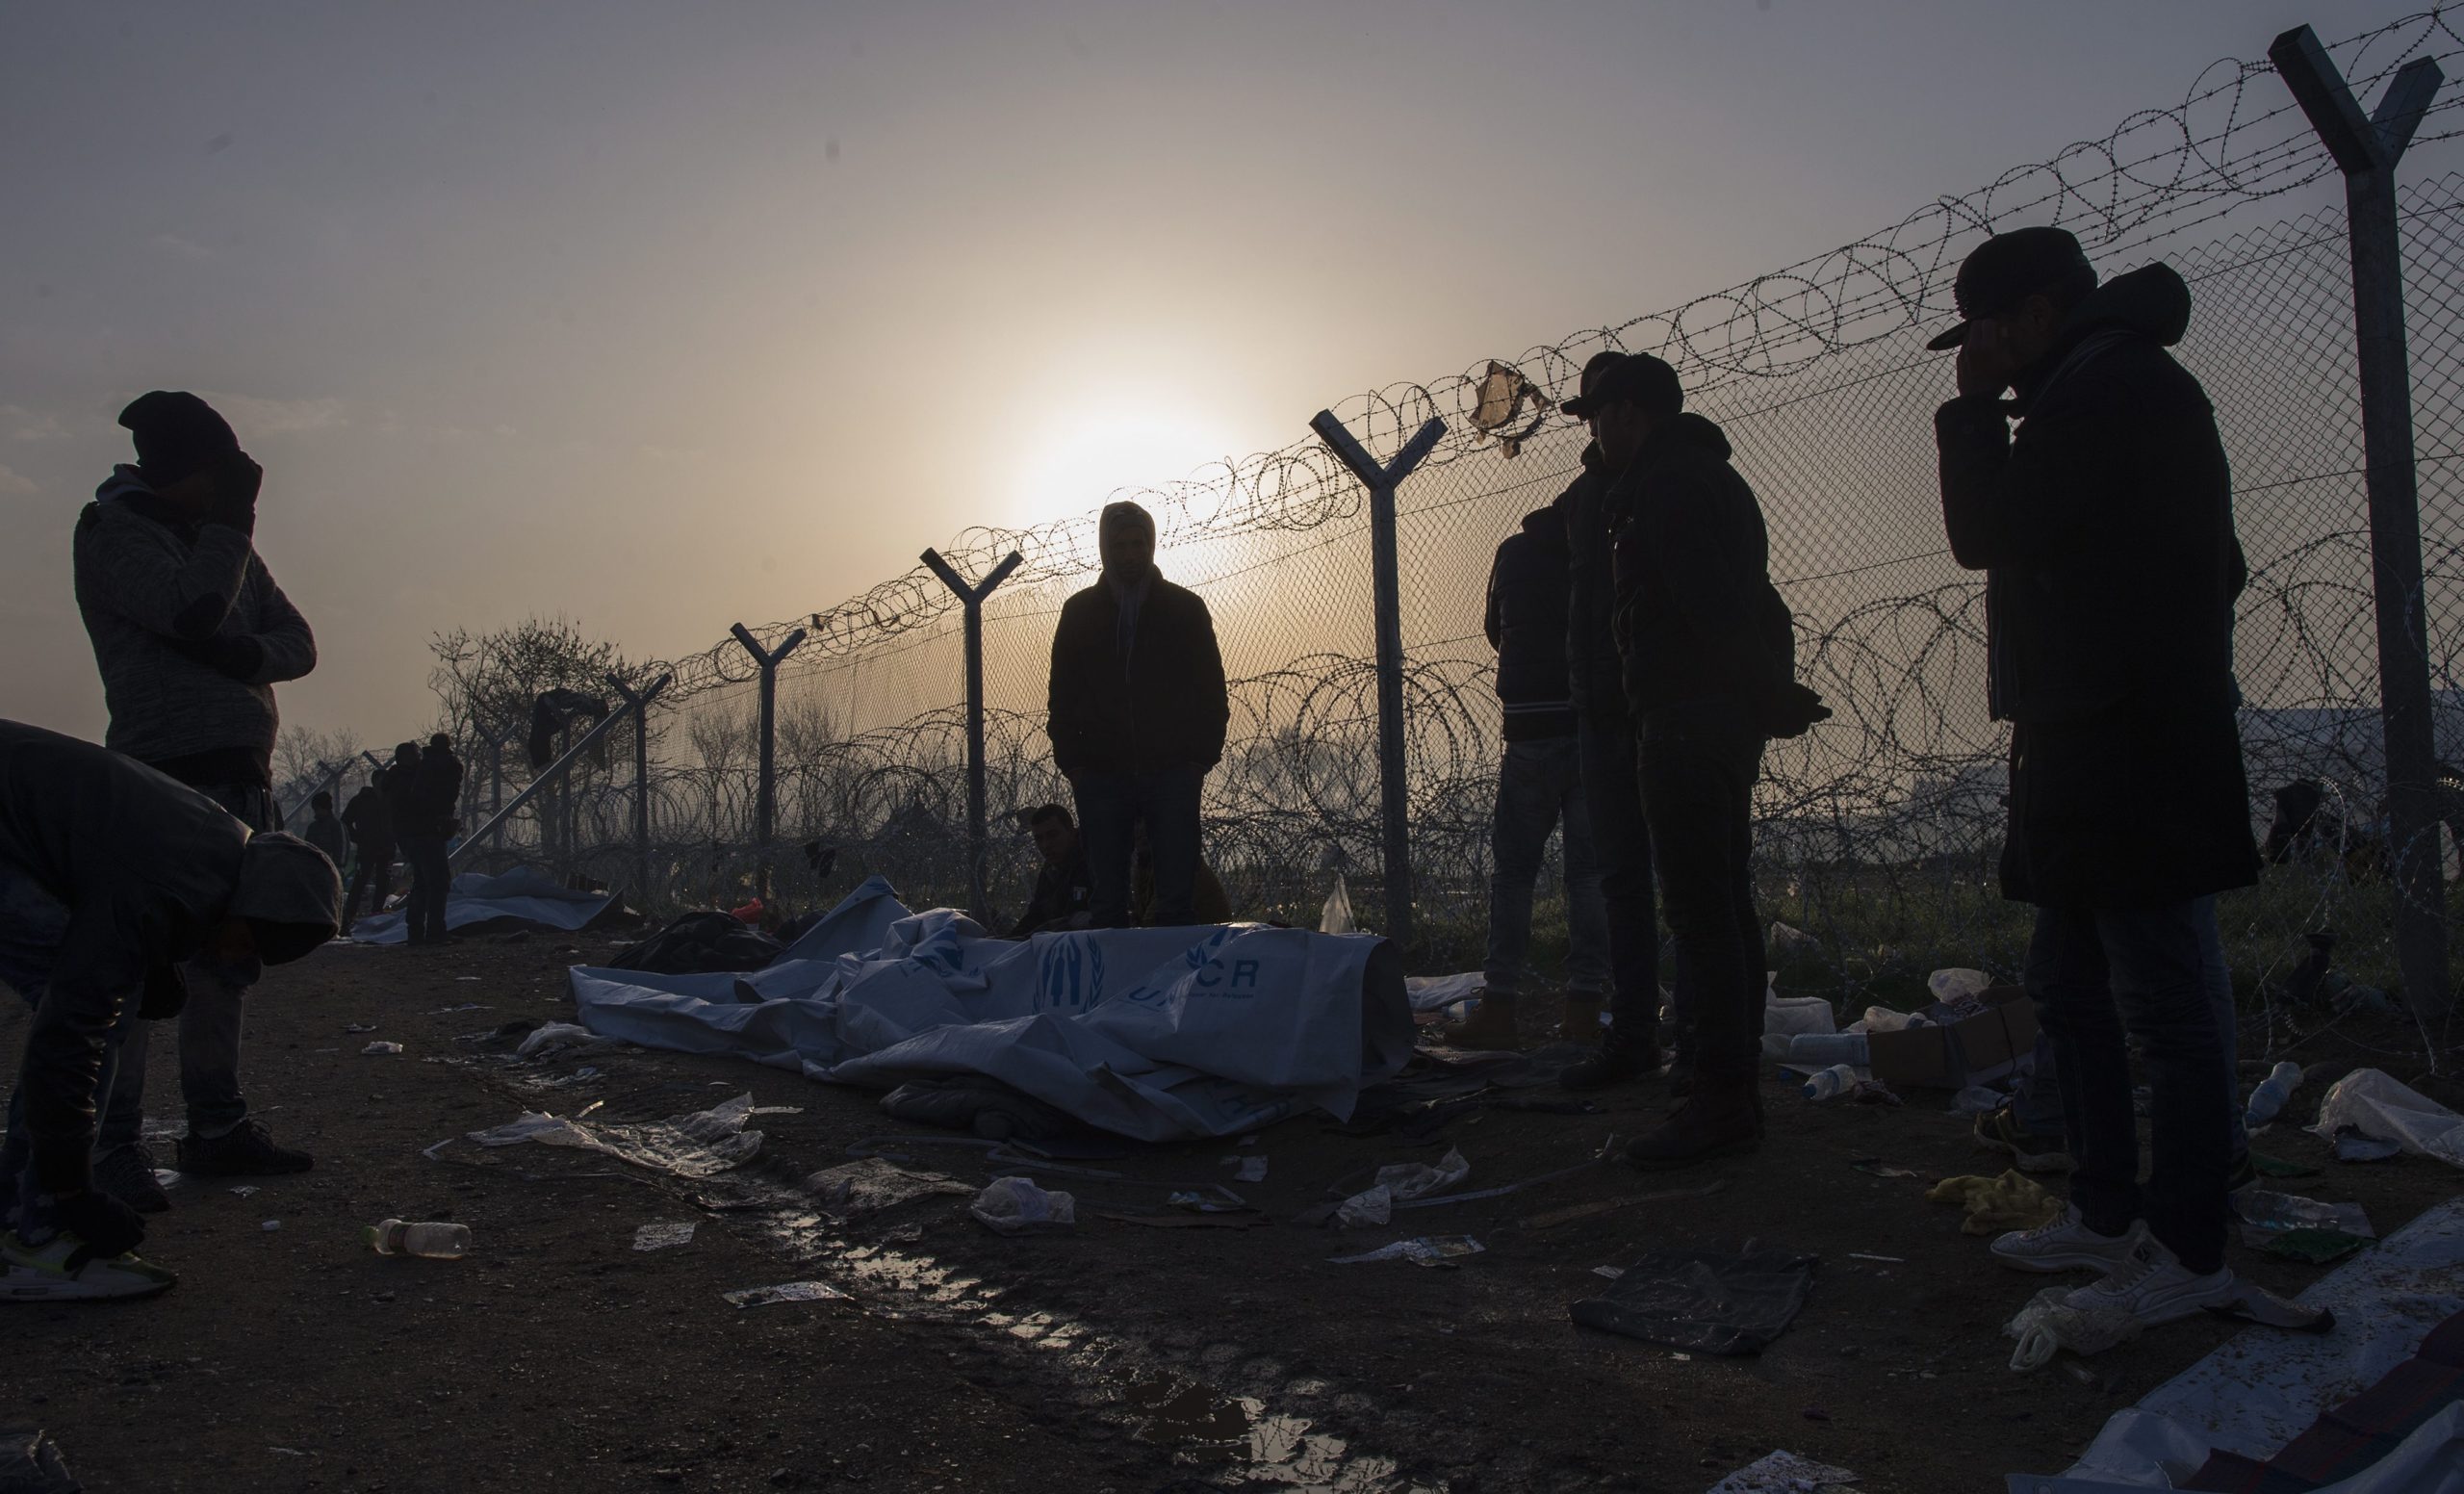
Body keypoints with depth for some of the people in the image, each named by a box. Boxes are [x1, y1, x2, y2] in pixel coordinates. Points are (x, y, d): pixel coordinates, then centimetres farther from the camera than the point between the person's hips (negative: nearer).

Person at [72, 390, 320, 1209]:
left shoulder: (219, 533, 18)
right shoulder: (111, 530, -4)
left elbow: (298, 640, 13)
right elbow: (194, 610, -21)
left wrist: (246, 655, -9)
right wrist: (233, 518, -10)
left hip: (242, 774, 8)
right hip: (162, 775, -7)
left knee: (226, 955, 10)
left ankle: (216, 1127, 18)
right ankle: (113, 1146, -5)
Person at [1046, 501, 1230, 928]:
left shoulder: (1185, 608, 9)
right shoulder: (1079, 612, 12)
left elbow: (1212, 692, 8)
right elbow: (1062, 696, 11)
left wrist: (1201, 757, -3)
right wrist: (1071, 761, 0)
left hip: (1172, 773, -1)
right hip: (1101, 776, 1)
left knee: (1177, 898, -4)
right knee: (1107, 899, 2)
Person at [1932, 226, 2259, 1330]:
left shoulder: (2119, 387, -12)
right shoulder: (2100, 392, 20)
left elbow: (1986, 533, -13)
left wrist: (1975, 405, -5)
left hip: (2136, 757, -11)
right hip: (2084, 751, 11)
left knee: (2160, 1001, -4)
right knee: (2071, 988, 16)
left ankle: (2190, 1252, 5)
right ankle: (2108, 1216, 26)